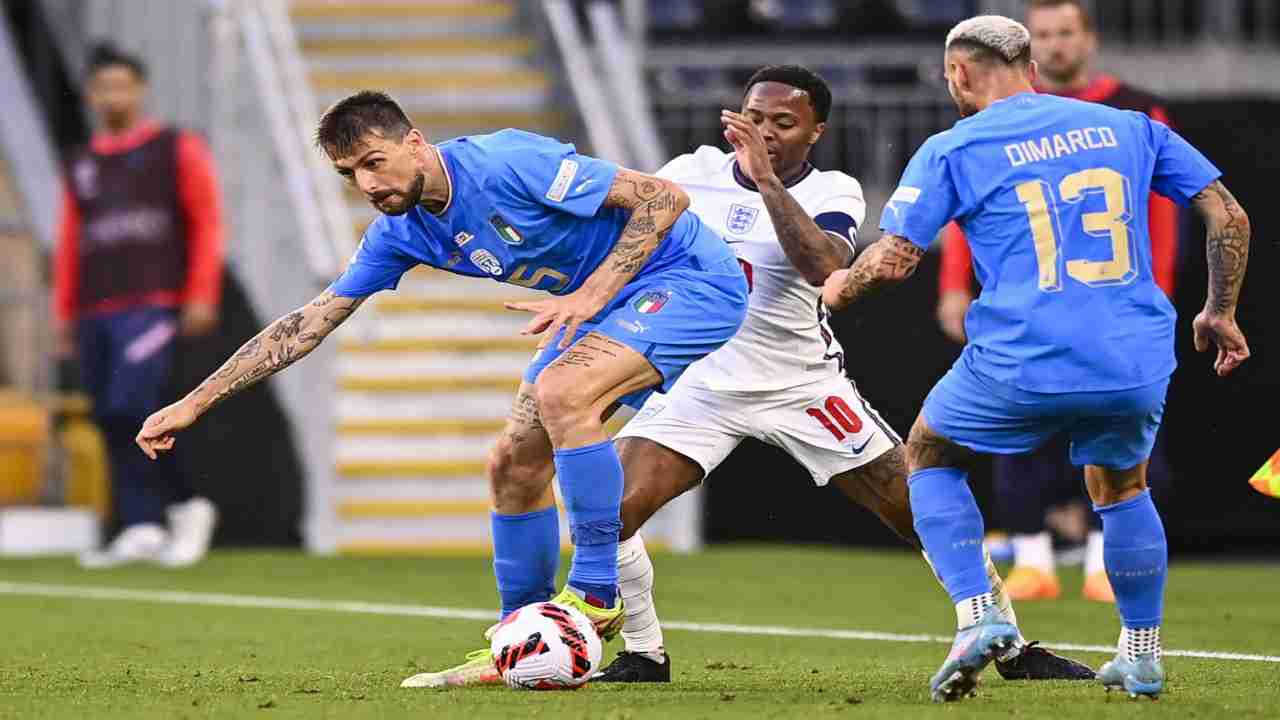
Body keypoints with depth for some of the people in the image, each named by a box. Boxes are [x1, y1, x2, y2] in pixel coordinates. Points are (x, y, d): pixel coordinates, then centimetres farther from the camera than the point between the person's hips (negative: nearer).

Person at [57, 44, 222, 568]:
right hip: (95, 310, 5)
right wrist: (64, 315, 15)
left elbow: (207, 224, 1)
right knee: (111, 424, -1)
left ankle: (186, 507, -6)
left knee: (130, 409, -19)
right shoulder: (80, 166, 18)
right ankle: (141, 530, 2)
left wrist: (201, 295, -8)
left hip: (152, 304, -5)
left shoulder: (177, 150, 6)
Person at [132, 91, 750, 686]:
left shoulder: (507, 163, -26)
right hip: (603, 302, 9)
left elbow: (664, 198, -23)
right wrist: (194, 404, 2)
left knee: (561, 392, -31)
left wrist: (590, 296, -29)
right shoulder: (400, 233, -1)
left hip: (689, 277, -9)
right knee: (513, 466, 3)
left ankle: (597, 595, -22)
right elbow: (308, 323, 5)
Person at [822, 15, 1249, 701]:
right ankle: (1141, 654, 31)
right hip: (1136, 366, 3)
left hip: (1020, 364, -3)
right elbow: (1228, 216, 11)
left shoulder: (952, 149, 2)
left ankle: (977, 614, 5)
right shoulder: (1128, 128, 13)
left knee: (929, 455, 23)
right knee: (1121, 486, 32)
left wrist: (841, 287, 17)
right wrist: (1219, 312, 22)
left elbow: (895, 258, -4)